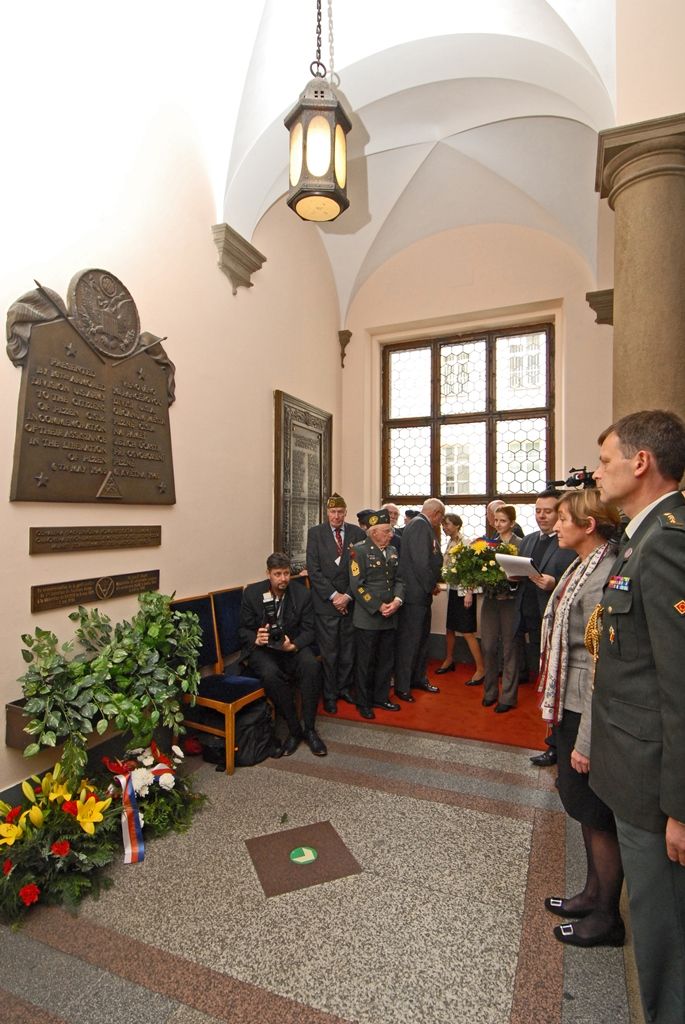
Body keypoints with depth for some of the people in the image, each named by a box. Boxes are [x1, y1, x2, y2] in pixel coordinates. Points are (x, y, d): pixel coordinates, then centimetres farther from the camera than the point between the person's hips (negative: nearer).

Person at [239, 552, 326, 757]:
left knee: (311, 665, -30)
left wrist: (293, 645, -24)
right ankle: (294, 730, -14)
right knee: (271, 673, -34)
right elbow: (244, 630, 0)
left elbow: (308, 630, -2)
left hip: (292, 646, 1)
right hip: (262, 648, -1)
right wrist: (256, 639, -24)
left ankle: (309, 729, -14)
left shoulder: (302, 594, -3)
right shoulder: (252, 593, -5)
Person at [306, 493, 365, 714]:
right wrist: (333, 596, -11)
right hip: (325, 602, -2)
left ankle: (344, 687, 29)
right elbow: (313, 569, -6)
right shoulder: (315, 533, -1)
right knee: (329, 652, 4)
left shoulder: (357, 533, 2)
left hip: (350, 602, 2)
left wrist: (348, 596, -8)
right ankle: (329, 694, 20)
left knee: (348, 650, 11)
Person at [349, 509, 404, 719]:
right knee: (366, 662, 7)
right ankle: (364, 702, 23)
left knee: (386, 660, 15)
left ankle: (381, 697, 32)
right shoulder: (359, 550, -10)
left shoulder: (392, 551, 10)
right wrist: (379, 607, -17)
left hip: (390, 617, 6)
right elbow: (357, 586, -15)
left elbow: (398, 579, 12)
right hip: (368, 618, -6)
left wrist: (397, 600, -7)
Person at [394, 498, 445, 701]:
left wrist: (432, 583, 9)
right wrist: (431, 585, -12)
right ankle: (402, 686, 11)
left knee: (422, 638, 20)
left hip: (422, 594, 11)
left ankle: (418, 679, 34)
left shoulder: (423, 526, 15)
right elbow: (421, 561, -23)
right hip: (414, 594, -11)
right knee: (409, 641, 0)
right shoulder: (419, 525, -16)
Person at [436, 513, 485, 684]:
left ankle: (481, 669, 6)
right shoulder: (450, 544, 9)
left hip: (463, 591, -8)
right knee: (450, 628, 16)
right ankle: (449, 660, 33)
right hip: (452, 590, 8)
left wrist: (469, 593, -21)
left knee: (467, 632, -5)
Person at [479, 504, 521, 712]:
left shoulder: (520, 544, -6)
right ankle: (490, 692, 27)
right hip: (490, 600, 4)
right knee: (488, 647, 10)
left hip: (510, 601, -4)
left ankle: (508, 697, 19)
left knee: (509, 649, 7)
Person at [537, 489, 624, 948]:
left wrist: (586, 741, -19)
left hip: (589, 713, -9)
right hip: (570, 704, 9)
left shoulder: (603, 578, -24)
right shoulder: (581, 568, 6)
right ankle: (593, 893, 43)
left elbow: (602, 666, -24)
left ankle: (607, 918, 32)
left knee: (597, 813, 10)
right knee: (582, 805, 23)